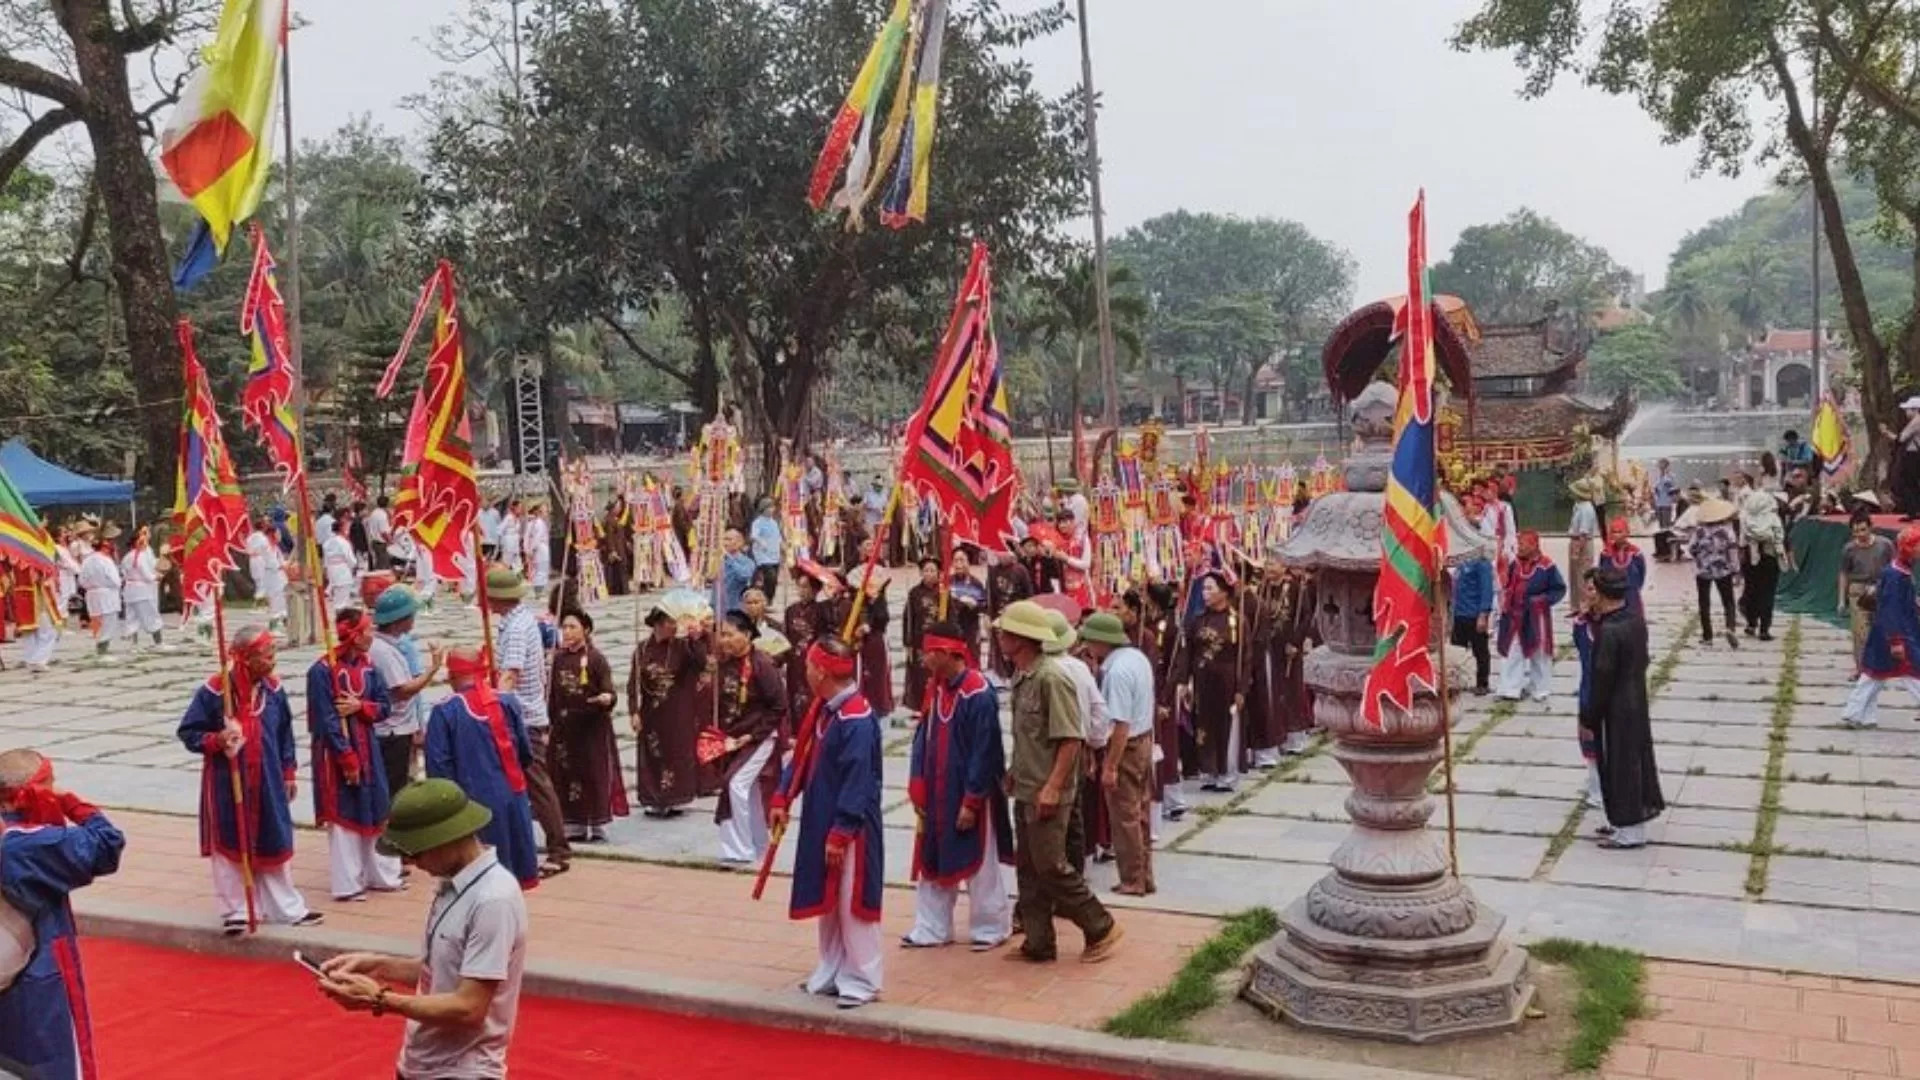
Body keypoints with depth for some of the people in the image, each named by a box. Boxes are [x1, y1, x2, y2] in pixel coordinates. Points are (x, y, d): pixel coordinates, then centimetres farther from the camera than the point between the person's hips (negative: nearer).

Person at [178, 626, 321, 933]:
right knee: (230, 846, 6)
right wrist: (215, 740, -24)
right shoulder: (214, 691, -14)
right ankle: (235, 911, 20)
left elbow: (285, 735, 10)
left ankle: (288, 908, 23)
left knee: (274, 844, 12)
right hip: (228, 784, -4)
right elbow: (188, 733, -6)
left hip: (268, 783, 4)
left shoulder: (273, 689, 0)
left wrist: (289, 773, 13)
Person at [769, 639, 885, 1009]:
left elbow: (858, 783, -23)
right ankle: (831, 974, 30)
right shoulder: (825, 710, 7)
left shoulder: (857, 720, -23)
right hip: (821, 822, 9)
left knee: (852, 903, 1)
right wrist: (782, 798, 5)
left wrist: (840, 833, -21)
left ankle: (861, 982, 13)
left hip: (851, 829, -9)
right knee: (826, 900, 17)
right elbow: (804, 757, 15)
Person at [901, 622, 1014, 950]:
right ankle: (931, 928, 24)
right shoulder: (937, 689, 5)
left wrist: (971, 801, -18)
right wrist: (918, 790, 2)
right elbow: (923, 739, 8)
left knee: (979, 863, 7)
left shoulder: (978, 693, -19)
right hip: (937, 796, 7)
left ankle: (990, 927, 21)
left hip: (970, 796, -7)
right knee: (933, 861, 13)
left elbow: (983, 752, -19)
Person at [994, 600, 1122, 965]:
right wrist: (1015, 772, 16)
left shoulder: (1052, 678, -19)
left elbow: (1071, 738, -21)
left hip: (1048, 793, -9)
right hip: (1025, 790, 9)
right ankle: (1038, 944, 21)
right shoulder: (1021, 677, 9)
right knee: (1028, 869, 12)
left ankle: (1101, 928, 11)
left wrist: (1052, 787, -23)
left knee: (1050, 866, -4)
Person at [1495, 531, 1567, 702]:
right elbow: (1507, 585, 16)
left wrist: (1543, 599, -15)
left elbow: (1560, 589, -7)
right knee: (1511, 653, 6)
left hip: (1536, 618, -5)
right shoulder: (1515, 563, 3)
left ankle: (1540, 689, 21)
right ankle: (1511, 689, 11)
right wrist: (1504, 600, 3)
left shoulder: (1546, 566, -14)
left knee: (1538, 653, 9)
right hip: (1514, 617, 5)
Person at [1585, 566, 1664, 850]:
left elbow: (1602, 680, -21)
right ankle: (1626, 822, 31)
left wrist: (1588, 718, -13)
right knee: (1636, 759, 18)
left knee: (1619, 766, 3)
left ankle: (1629, 831, 13)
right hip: (1637, 702, 9)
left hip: (1616, 709, -9)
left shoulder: (1608, 631, -26)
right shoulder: (1636, 620, 1)